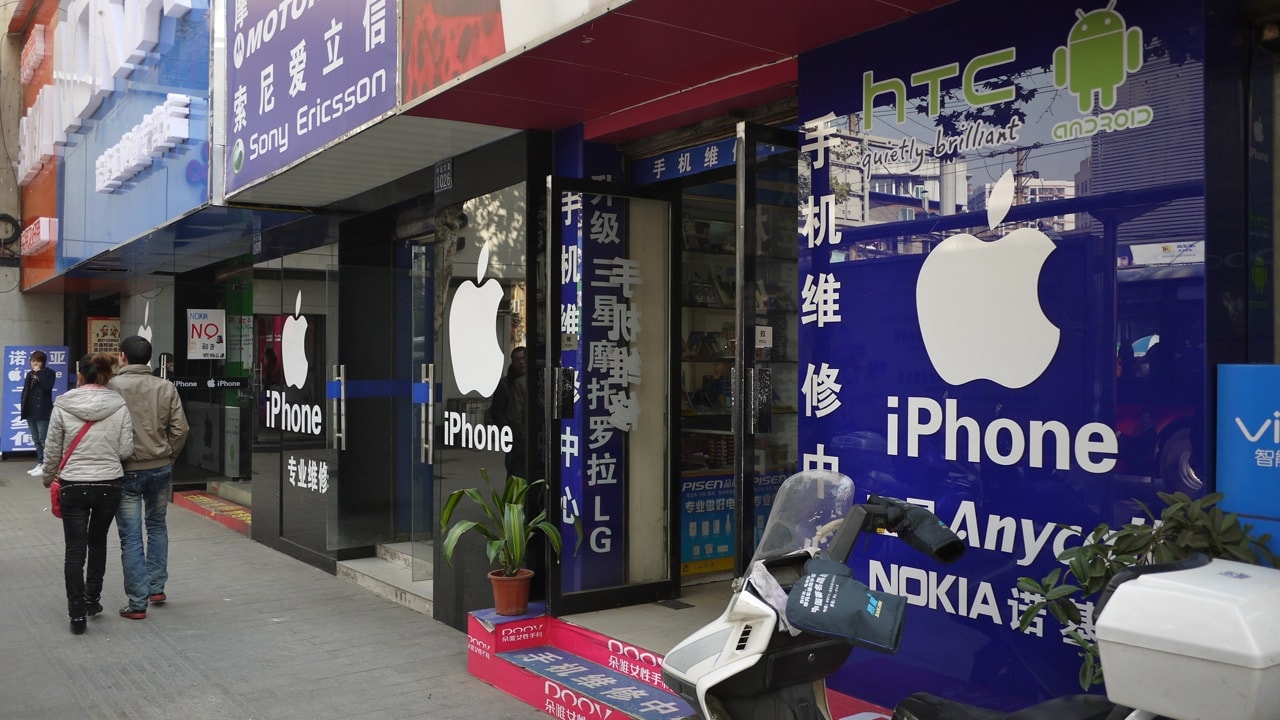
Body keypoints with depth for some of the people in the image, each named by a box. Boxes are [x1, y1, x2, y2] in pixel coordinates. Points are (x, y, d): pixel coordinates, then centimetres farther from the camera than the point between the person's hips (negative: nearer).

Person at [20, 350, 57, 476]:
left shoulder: (49, 373, -2)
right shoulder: (29, 374, 16)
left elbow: (47, 386, -20)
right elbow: (25, 391, 18)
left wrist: (38, 373, -14)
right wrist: (23, 407, 9)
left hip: (42, 412, -7)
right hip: (31, 411, 7)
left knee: (43, 439, -9)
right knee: (36, 440, 11)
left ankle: (46, 465, -7)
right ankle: (40, 463, 16)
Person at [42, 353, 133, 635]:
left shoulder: (62, 406, -7)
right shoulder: (119, 406, -7)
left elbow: (52, 450, 1)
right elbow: (125, 450, -6)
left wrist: (48, 478, 19)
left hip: (73, 486, -1)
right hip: (110, 485, 1)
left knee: (75, 550, 5)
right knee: (97, 542, 22)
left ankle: (77, 614, 5)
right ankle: (92, 599, 31)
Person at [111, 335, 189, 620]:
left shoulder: (113, 386, -10)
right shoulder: (166, 388, -2)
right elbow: (180, 429, -3)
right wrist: (168, 457, 10)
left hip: (127, 470, -3)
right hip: (161, 468, 3)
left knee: (131, 537, 3)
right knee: (157, 526, 23)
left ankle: (138, 602, 7)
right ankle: (157, 587, 27)